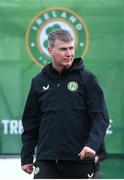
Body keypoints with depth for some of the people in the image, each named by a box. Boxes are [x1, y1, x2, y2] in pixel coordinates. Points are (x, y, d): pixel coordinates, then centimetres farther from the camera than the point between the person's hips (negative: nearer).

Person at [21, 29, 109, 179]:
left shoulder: (87, 79, 1)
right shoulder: (39, 82, 9)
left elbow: (100, 117, -5)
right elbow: (30, 123, 14)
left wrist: (92, 144, -22)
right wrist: (26, 157, 10)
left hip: (80, 160, -1)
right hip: (46, 160, 1)